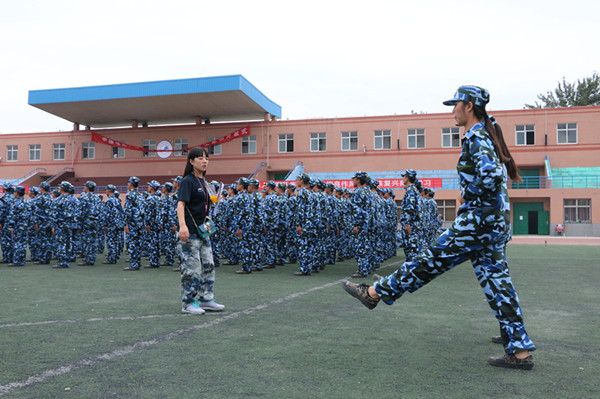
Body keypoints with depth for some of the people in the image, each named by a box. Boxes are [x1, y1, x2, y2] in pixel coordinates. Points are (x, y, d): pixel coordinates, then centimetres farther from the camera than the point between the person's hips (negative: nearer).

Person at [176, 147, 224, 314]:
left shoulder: (203, 181, 14)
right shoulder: (188, 181, -12)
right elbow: (181, 204, -24)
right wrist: (182, 225, -36)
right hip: (190, 232, -9)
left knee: (208, 265, 12)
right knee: (192, 267, -4)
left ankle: (206, 299, 23)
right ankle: (188, 303, 9)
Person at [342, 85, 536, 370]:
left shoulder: (476, 137, -13)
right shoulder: (488, 135, 18)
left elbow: (490, 177, -27)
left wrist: (468, 195, -11)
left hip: (478, 221, -9)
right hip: (495, 224, 9)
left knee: (432, 260, -2)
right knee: (496, 282, 10)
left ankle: (375, 292, 8)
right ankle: (520, 351, 15)